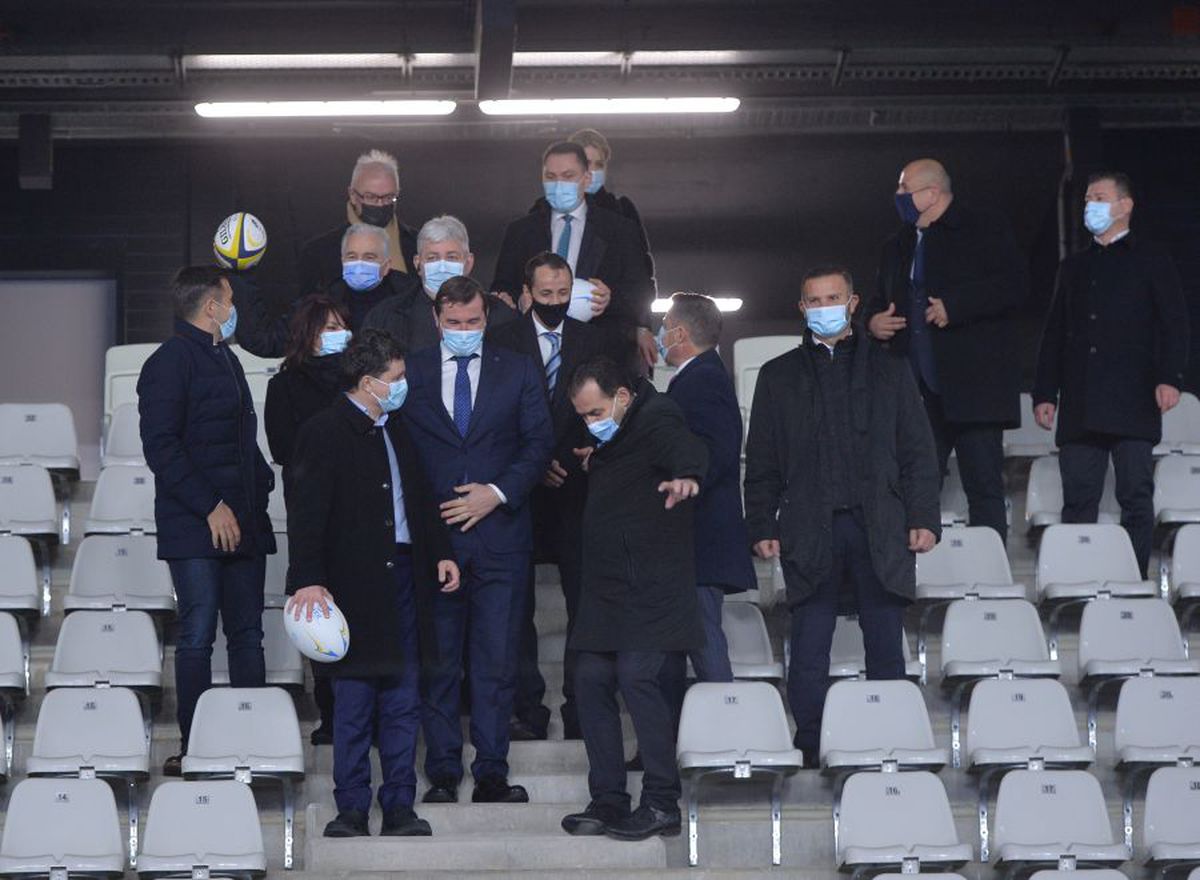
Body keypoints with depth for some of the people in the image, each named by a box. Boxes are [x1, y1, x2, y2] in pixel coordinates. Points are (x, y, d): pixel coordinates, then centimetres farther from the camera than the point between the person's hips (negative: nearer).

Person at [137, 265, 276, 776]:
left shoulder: (226, 359, 21)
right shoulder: (171, 361, -7)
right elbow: (160, 446, -14)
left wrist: (263, 484, 13)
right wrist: (210, 506, -17)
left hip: (244, 523, 8)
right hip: (194, 529, -8)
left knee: (247, 635, 6)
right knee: (198, 636, -6)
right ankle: (192, 748, -1)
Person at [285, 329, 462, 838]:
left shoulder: (396, 432, 15)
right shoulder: (324, 432, -7)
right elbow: (306, 513, -14)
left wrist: (441, 552, 15)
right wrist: (307, 579, -22)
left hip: (404, 577, 7)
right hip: (356, 588, -7)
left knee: (403, 701, 7)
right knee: (354, 704, -1)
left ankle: (399, 806, 13)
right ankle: (351, 809, 7)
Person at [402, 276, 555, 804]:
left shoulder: (518, 372, 9)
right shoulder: (412, 373, 9)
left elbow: (539, 442, 4)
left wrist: (498, 492, -9)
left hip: (500, 537, 0)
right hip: (433, 537, 0)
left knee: (496, 662, 0)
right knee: (438, 660, 2)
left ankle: (491, 772, 5)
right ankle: (442, 774, 8)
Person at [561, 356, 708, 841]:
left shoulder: (655, 420, -11)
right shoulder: (611, 438, 17)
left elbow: (686, 447, -34)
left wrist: (687, 474, -56)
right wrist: (590, 464, 16)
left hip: (649, 587, -9)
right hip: (606, 587, 9)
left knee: (637, 679, -15)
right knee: (592, 682, 5)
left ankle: (662, 805, -7)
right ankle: (608, 803, 10)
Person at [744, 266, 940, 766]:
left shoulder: (890, 372, 14)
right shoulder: (779, 377, 14)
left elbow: (918, 454, 11)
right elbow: (762, 463, 11)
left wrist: (924, 518, 0)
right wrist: (762, 527, 2)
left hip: (880, 531, 0)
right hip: (811, 532, 0)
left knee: (886, 650, 1)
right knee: (808, 654, -2)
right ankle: (809, 753, 3)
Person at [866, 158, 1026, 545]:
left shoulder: (985, 230, 0)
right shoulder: (898, 246, 21)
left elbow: (1014, 285, -12)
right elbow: (881, 299, 32)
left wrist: (954, 307, -17)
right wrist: (874, 320, 9)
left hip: (972, 387, -6)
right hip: (916, 390, 6)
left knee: (984, 489, -3)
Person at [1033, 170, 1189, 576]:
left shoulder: (1151, 258, 8)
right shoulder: (1074, 267, 22)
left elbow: (1174, 322, 1)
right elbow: (1054, 334, 20)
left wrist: (1169, 377, -13)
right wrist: (1045, 393, 11)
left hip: (1132, 402, -4)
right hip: (1080, 406, 4)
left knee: (1136, 496, -5)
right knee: (1078, 501, 0)